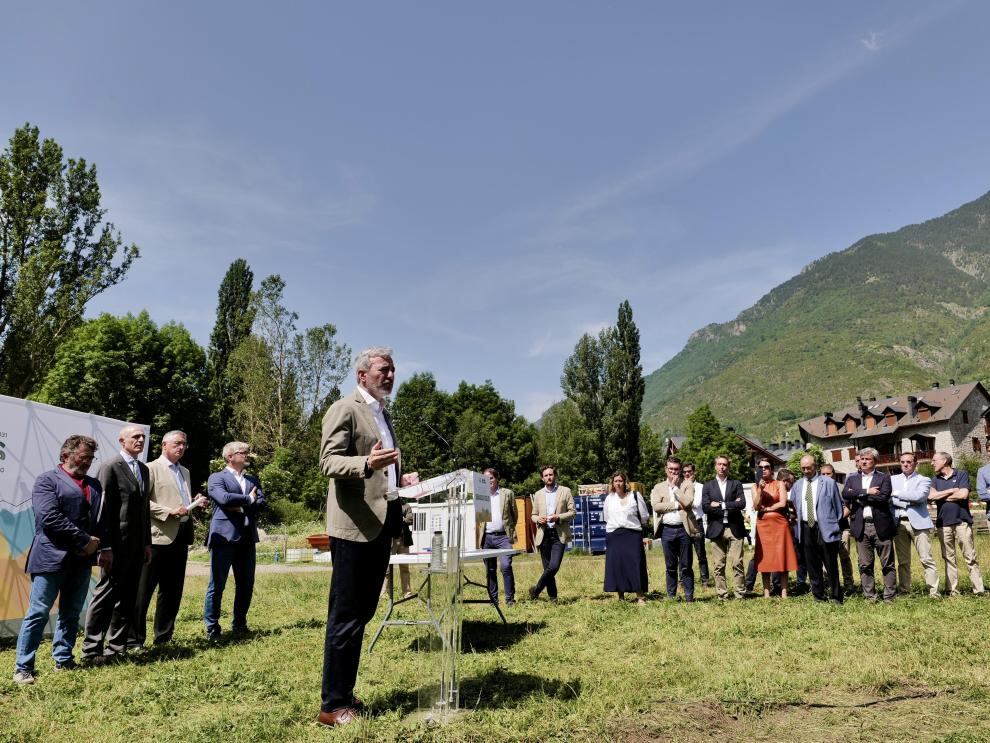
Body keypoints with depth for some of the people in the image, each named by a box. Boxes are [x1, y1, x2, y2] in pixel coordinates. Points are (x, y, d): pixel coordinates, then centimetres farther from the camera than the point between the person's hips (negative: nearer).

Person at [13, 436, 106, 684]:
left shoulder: (94, 485, 16)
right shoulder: (47, 480, -4)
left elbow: (103, 517, 14)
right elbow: (50, 518, -15)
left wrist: (105, 547, -1)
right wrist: (85, 541, -15)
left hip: (82, 559, 6)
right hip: (52, 558, -6)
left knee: (71, 613, 12)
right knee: (38, 613, -1)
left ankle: (63, 660, 22)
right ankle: (23, 667, 9)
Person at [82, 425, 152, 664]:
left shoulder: (143, 468, 14)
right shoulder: (111, 467, -9)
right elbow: (104, 508, -13)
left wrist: (147, 542, 14)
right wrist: (107, 547, -16)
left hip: (137, 546, 7)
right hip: (118, 545, -7)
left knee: (127, 599, 12)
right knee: (105, 597, 0)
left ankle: (116, 648, 21)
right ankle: (91, 651, 11)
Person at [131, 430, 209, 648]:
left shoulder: (185, 472, 20)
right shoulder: (152, 468, -4)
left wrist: (196, 503, 7)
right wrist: (169, 512, -19)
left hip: (181, 537, 8)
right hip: (158, 537, -7)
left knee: (173, 591, 12)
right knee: (143, 591, 0)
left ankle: (163, 636, 22)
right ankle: (134, 639, 8)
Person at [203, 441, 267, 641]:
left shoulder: (253, 480, 18)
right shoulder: (217, 478, 1)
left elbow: (262, 503, 5)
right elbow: (224, 498, -17)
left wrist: (240, 506, -9)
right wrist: (248, 499, -5)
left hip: (247, 538, 6)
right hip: (224, 536, -5)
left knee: (246, 585, 10)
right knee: (217, 585, 0)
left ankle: (239, 624, 23)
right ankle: (212, 628, 10)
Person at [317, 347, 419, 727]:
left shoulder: (383, 414, 19)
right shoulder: (344, 409, -7)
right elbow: (329, 461, -17)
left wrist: (401, 478, 9)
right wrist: (367, 463, -34)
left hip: (381, 524, 9)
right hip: (355, 524, -9)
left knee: (362, 612, 15)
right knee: (345, 617, -2)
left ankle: (345, 694, 26)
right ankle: (332, 705, 9)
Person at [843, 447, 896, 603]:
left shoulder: (884, 477, 4)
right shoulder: (852, 479, 12)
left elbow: (883, 497, -12)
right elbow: (845, 495, -6)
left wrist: (859, 496, -8)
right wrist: (867, 492, -13)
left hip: (881, 526, -2)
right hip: (861, 526, 2)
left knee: (887, 564, 4)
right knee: (865, 565, 6)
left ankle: (889, 597, 12)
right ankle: (870, 597, 13)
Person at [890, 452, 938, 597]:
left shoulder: (923, 480, 5)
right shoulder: (893, 479, 14)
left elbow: (919, 496, -14)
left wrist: (896, 493, -9)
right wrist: (909, 502, -8)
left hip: (918, 522, -3)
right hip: (899, 523, 3)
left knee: (927, 559, -4)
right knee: (903, 561, 7)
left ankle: (934, 592, 0)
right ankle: (904, 591, 12)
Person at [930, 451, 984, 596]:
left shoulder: (962, 474, 3)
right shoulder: (935, 479, 13)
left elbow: (963, 494, -10)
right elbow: (931, 496, -3)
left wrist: (941, 496, 0)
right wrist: (952, 490, -4)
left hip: (962, 521, -3)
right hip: (943, 523, 3)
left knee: (970, 557, -2)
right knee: (949, 558, 4)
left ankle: (978, 589, 1)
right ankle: (953, 591, 7)